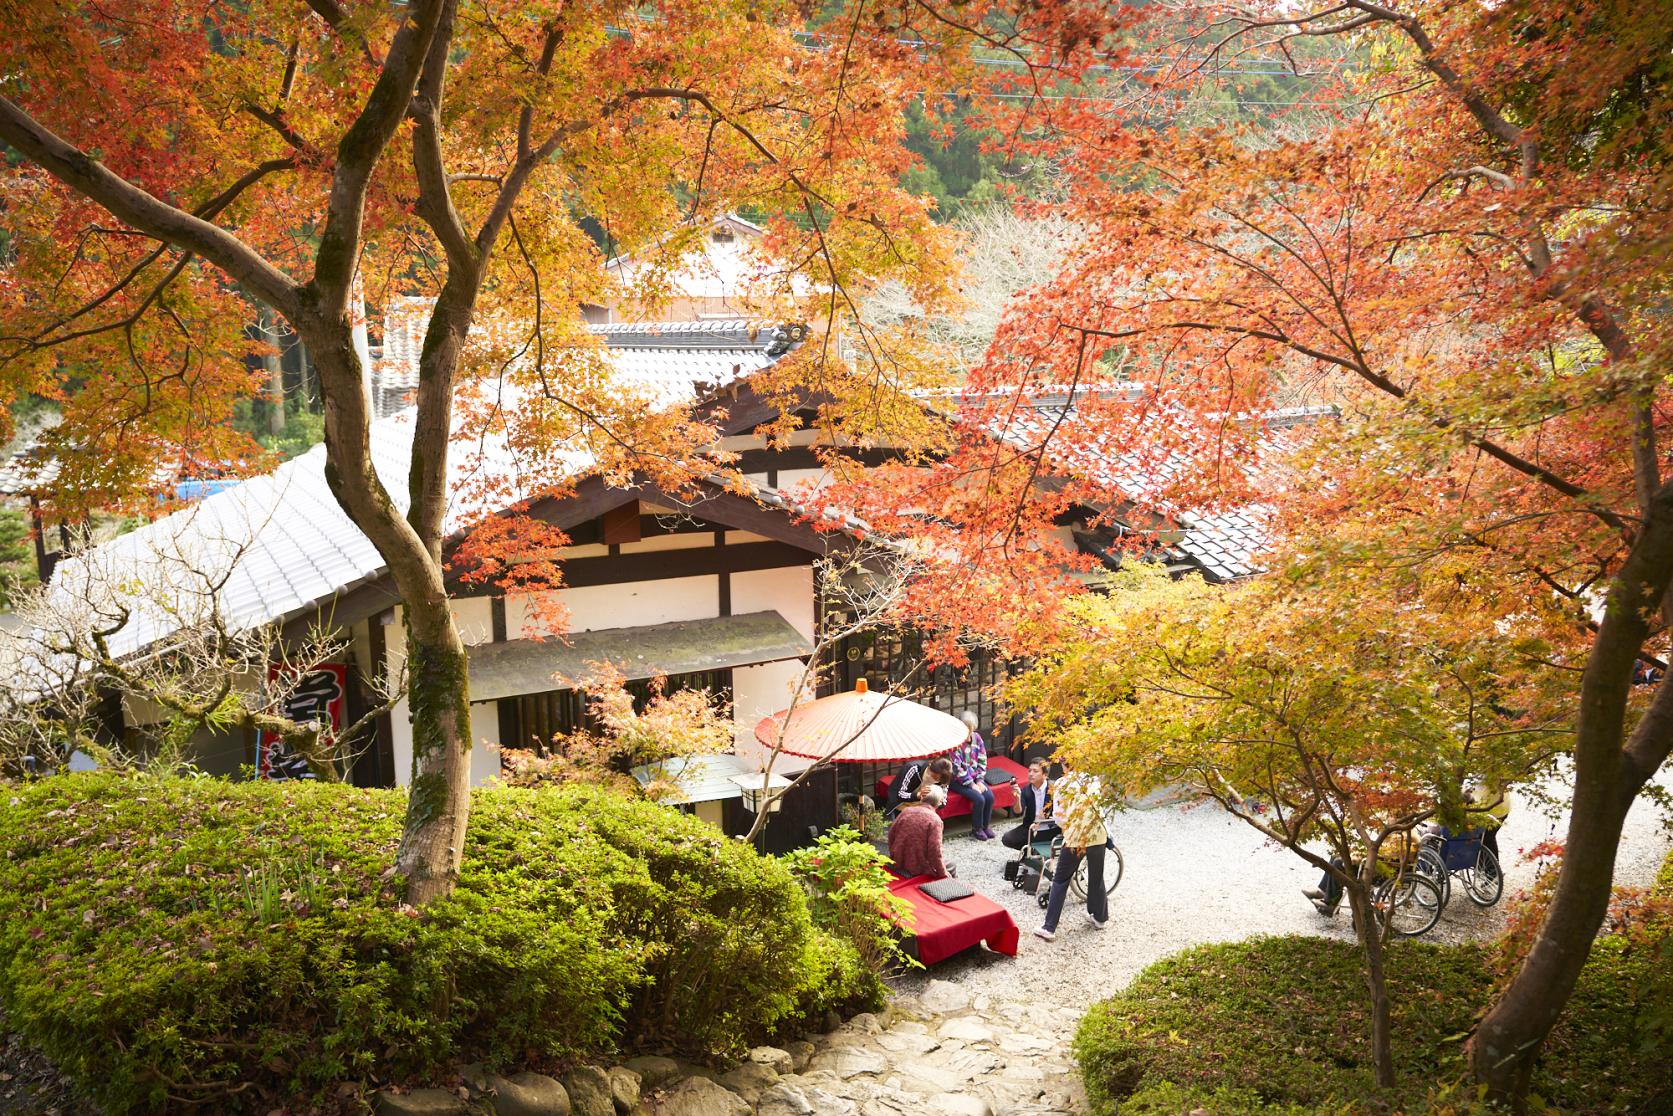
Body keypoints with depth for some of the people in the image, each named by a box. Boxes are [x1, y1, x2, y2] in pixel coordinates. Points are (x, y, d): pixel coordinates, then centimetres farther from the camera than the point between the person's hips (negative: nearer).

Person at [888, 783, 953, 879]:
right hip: (919, 869, -6)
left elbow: (891, 834, 7)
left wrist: (893, 855, 22)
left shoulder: (905, 811, -1)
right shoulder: (934, 819, -17)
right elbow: (934, 850, -20)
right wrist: (942, 873, -7)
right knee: (950, 867, 18)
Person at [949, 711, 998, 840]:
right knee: (979, 799, -24)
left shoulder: (977, 737, 0)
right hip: (959, 781, -5)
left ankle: (986, 826, 6)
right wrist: (971, 784, -18)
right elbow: (957, 768, -18)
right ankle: (976, 829, -1)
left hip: (975, 777, 6)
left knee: (990, 796, -16)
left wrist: (980, 781, -6)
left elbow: (982, 761, 4)